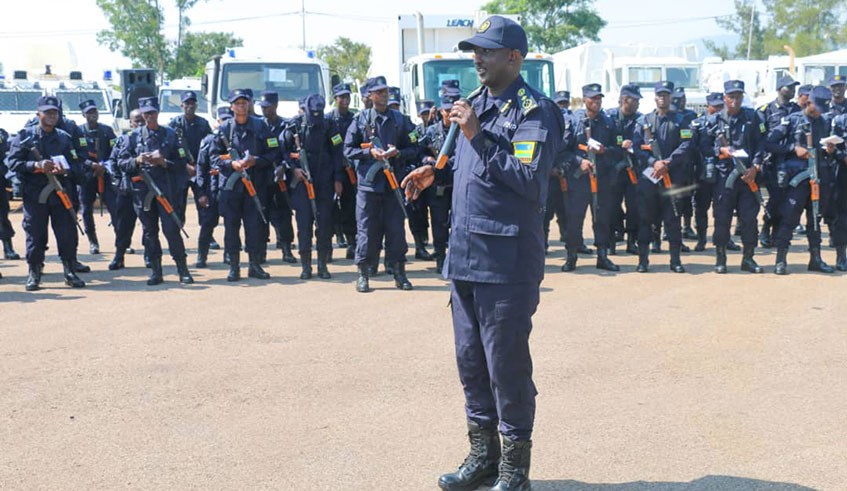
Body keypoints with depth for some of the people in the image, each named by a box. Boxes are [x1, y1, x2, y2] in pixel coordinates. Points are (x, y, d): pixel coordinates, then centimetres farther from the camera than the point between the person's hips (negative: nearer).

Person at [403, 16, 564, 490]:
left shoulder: (534, 110, -12)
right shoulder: (476, 102, 15)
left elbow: (530, 179, -23)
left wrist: (477, 136, -22)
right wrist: (436, 171, 11)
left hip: (507, 263, -9)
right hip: (464, 255, 9)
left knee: (507, 364, -1)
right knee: (470, 359, 16)